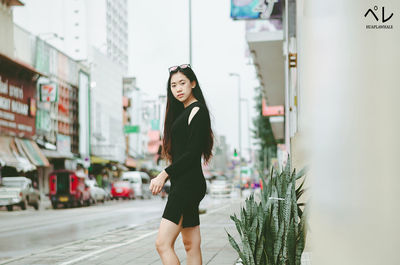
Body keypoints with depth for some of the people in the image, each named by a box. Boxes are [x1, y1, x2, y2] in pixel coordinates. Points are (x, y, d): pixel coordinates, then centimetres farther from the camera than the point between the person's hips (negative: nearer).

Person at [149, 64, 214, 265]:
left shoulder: (197, 111, -8)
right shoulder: (182, 112, 20)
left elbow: (192, 153, -16)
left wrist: (164, 174, -15)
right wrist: (164, 177, 9)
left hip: (189, 184, -10)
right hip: (182, 184, 10)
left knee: (163, 243, -15)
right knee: (192, 245, 10)